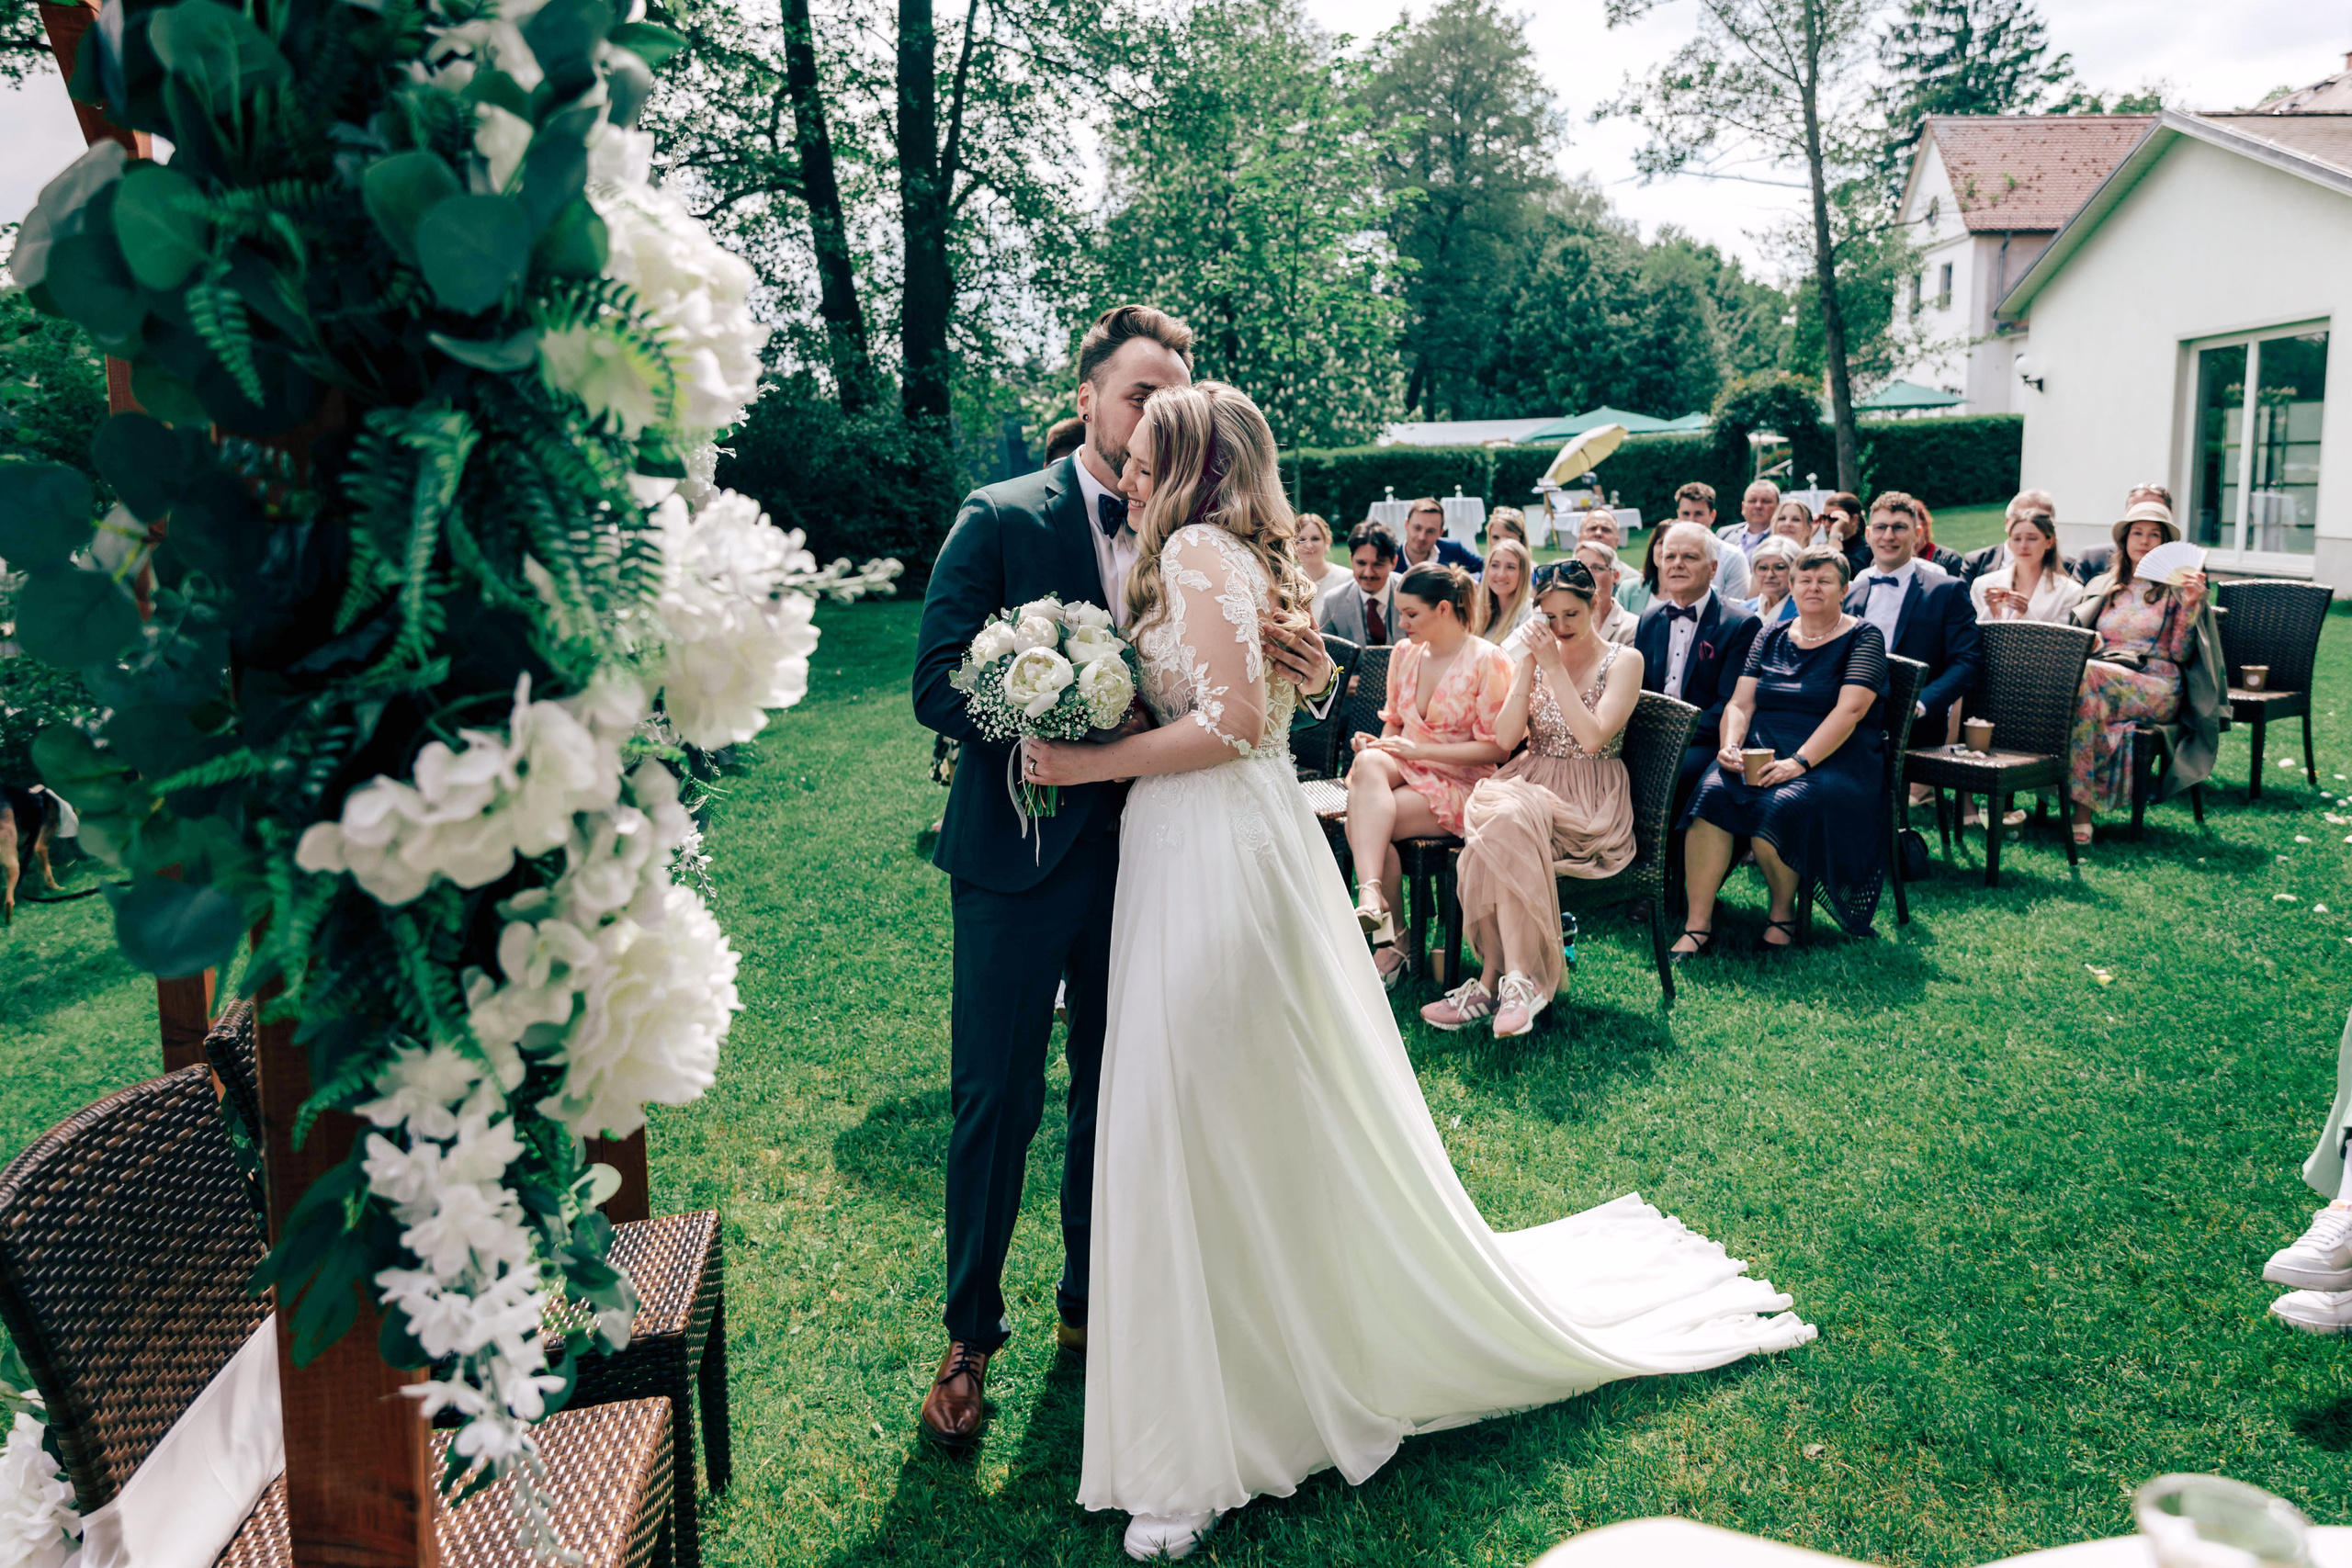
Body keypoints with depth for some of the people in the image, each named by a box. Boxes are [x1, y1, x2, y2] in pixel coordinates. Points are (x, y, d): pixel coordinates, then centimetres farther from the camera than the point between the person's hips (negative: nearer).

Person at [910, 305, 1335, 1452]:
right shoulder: (1001, 518, -6)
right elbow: (937, 686, -12)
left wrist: (1298, 669, -20)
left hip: (1138, 853, 4)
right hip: (1019, 853, -4)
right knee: (996, 1104, 4)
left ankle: (1091, 1304, 35)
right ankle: (969, 1338, 23)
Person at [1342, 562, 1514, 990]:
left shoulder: (1488, 661, -8)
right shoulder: (1404, 653, 11)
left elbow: (1497, 747, -10)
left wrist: (1422, 751, -16)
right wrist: (1377, 743, -3)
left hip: (1459, 784, -5)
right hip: (1406, 772, 5)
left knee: (1361, 821, -29)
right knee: (1368, 766, -33)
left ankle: (1388, 945, -24)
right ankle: (1372, 895, -43)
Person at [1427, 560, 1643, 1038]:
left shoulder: (1623, 662, 1)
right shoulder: (1534, 656, 14)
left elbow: (1593, 737, -14)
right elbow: (1505, 739, 2)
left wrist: (1555, 669, -13)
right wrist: (1530, 667, -4)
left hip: (1588, 801, -4)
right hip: (1530, 780, 4)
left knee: (1506, 824, -35)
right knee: (1489, 810, -33)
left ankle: (1493, 977, -30)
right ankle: (1515, 977, -29)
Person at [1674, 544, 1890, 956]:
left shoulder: (1862, 638, 2)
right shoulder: (1771, 636, 16)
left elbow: (1849, 711, -12)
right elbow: (1740, 703, 9)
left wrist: (1799, 761, -24)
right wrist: (1730, 745, -13)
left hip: (1834, 757, -4)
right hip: (1762, 747, 4)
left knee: (1779, 808, -34)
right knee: (1710, 794, -27)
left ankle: (1783, 911, -6)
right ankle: (1697, 925, -25)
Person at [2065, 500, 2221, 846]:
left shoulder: (2176, 589, 11)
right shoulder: (2102, 587, 23)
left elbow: (2180, 653, 1)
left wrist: (2190, 606, -10)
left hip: (2156, 689, -3)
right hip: (2101, 676, 3)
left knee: (2086, 678, -35)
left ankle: (2081, 801, -36)